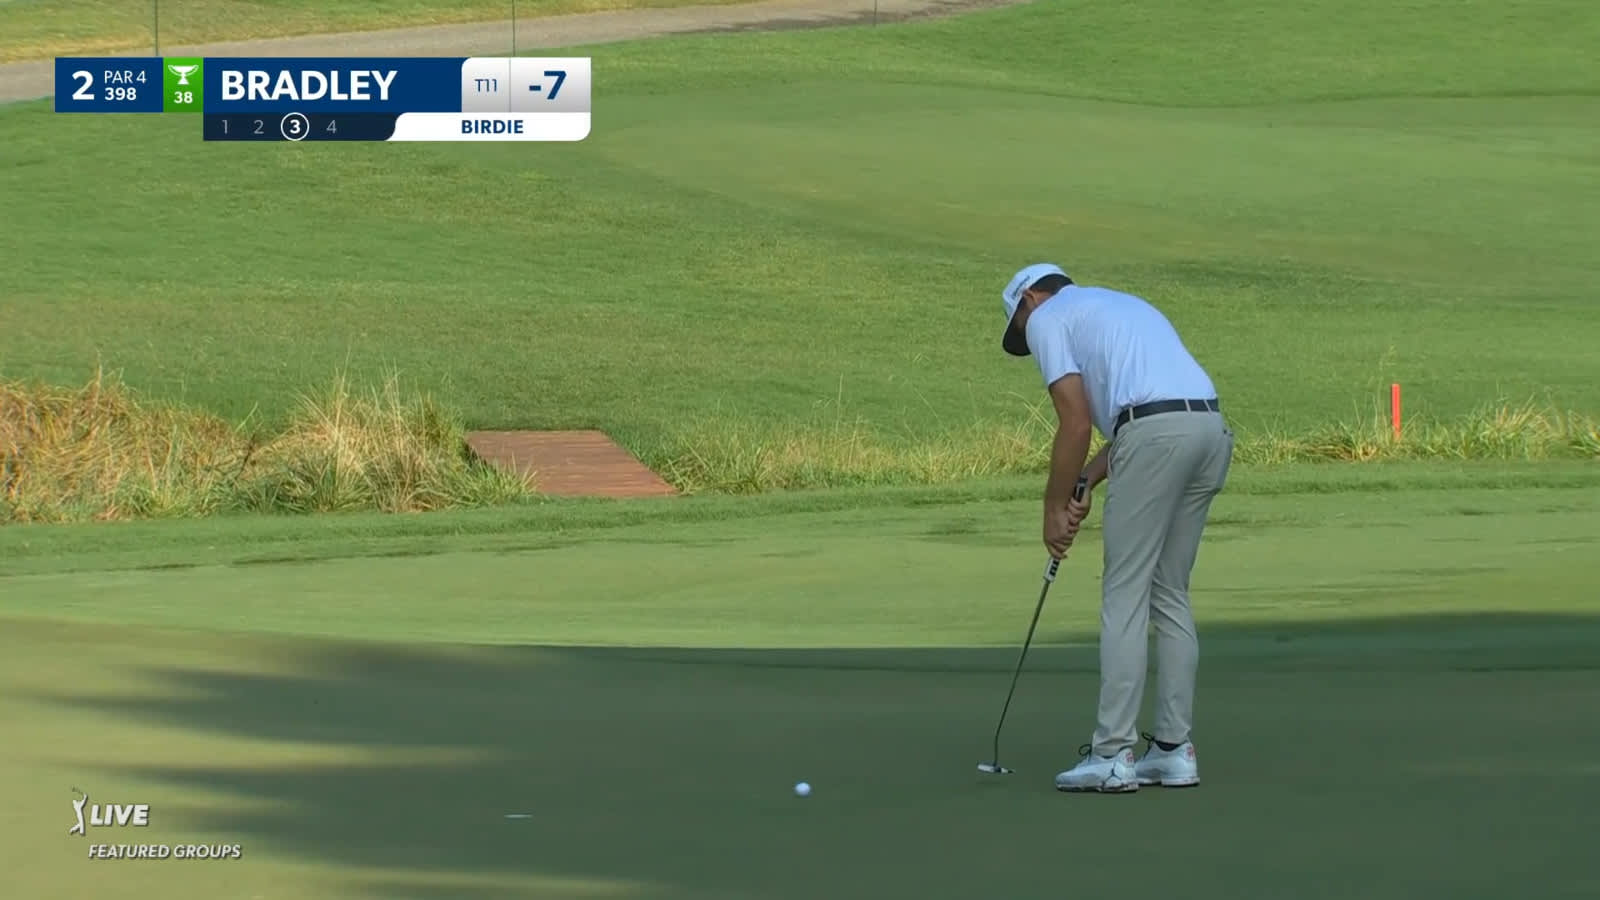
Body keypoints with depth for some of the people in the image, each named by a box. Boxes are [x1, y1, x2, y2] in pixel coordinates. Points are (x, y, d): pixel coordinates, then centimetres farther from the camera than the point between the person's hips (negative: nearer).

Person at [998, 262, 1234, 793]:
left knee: (1125, 597, -3)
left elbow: (1076, 423, 0)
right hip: (1211, 429, 8)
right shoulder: (1123, 306, 34)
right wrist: (1086, 480, 21)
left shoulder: (1047, 318, 10)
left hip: (1158, 437, -8)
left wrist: (1055, 507, 9)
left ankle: (1113, 755, -4)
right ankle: (1174, 749, 14)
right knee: (1170, 595, 15)